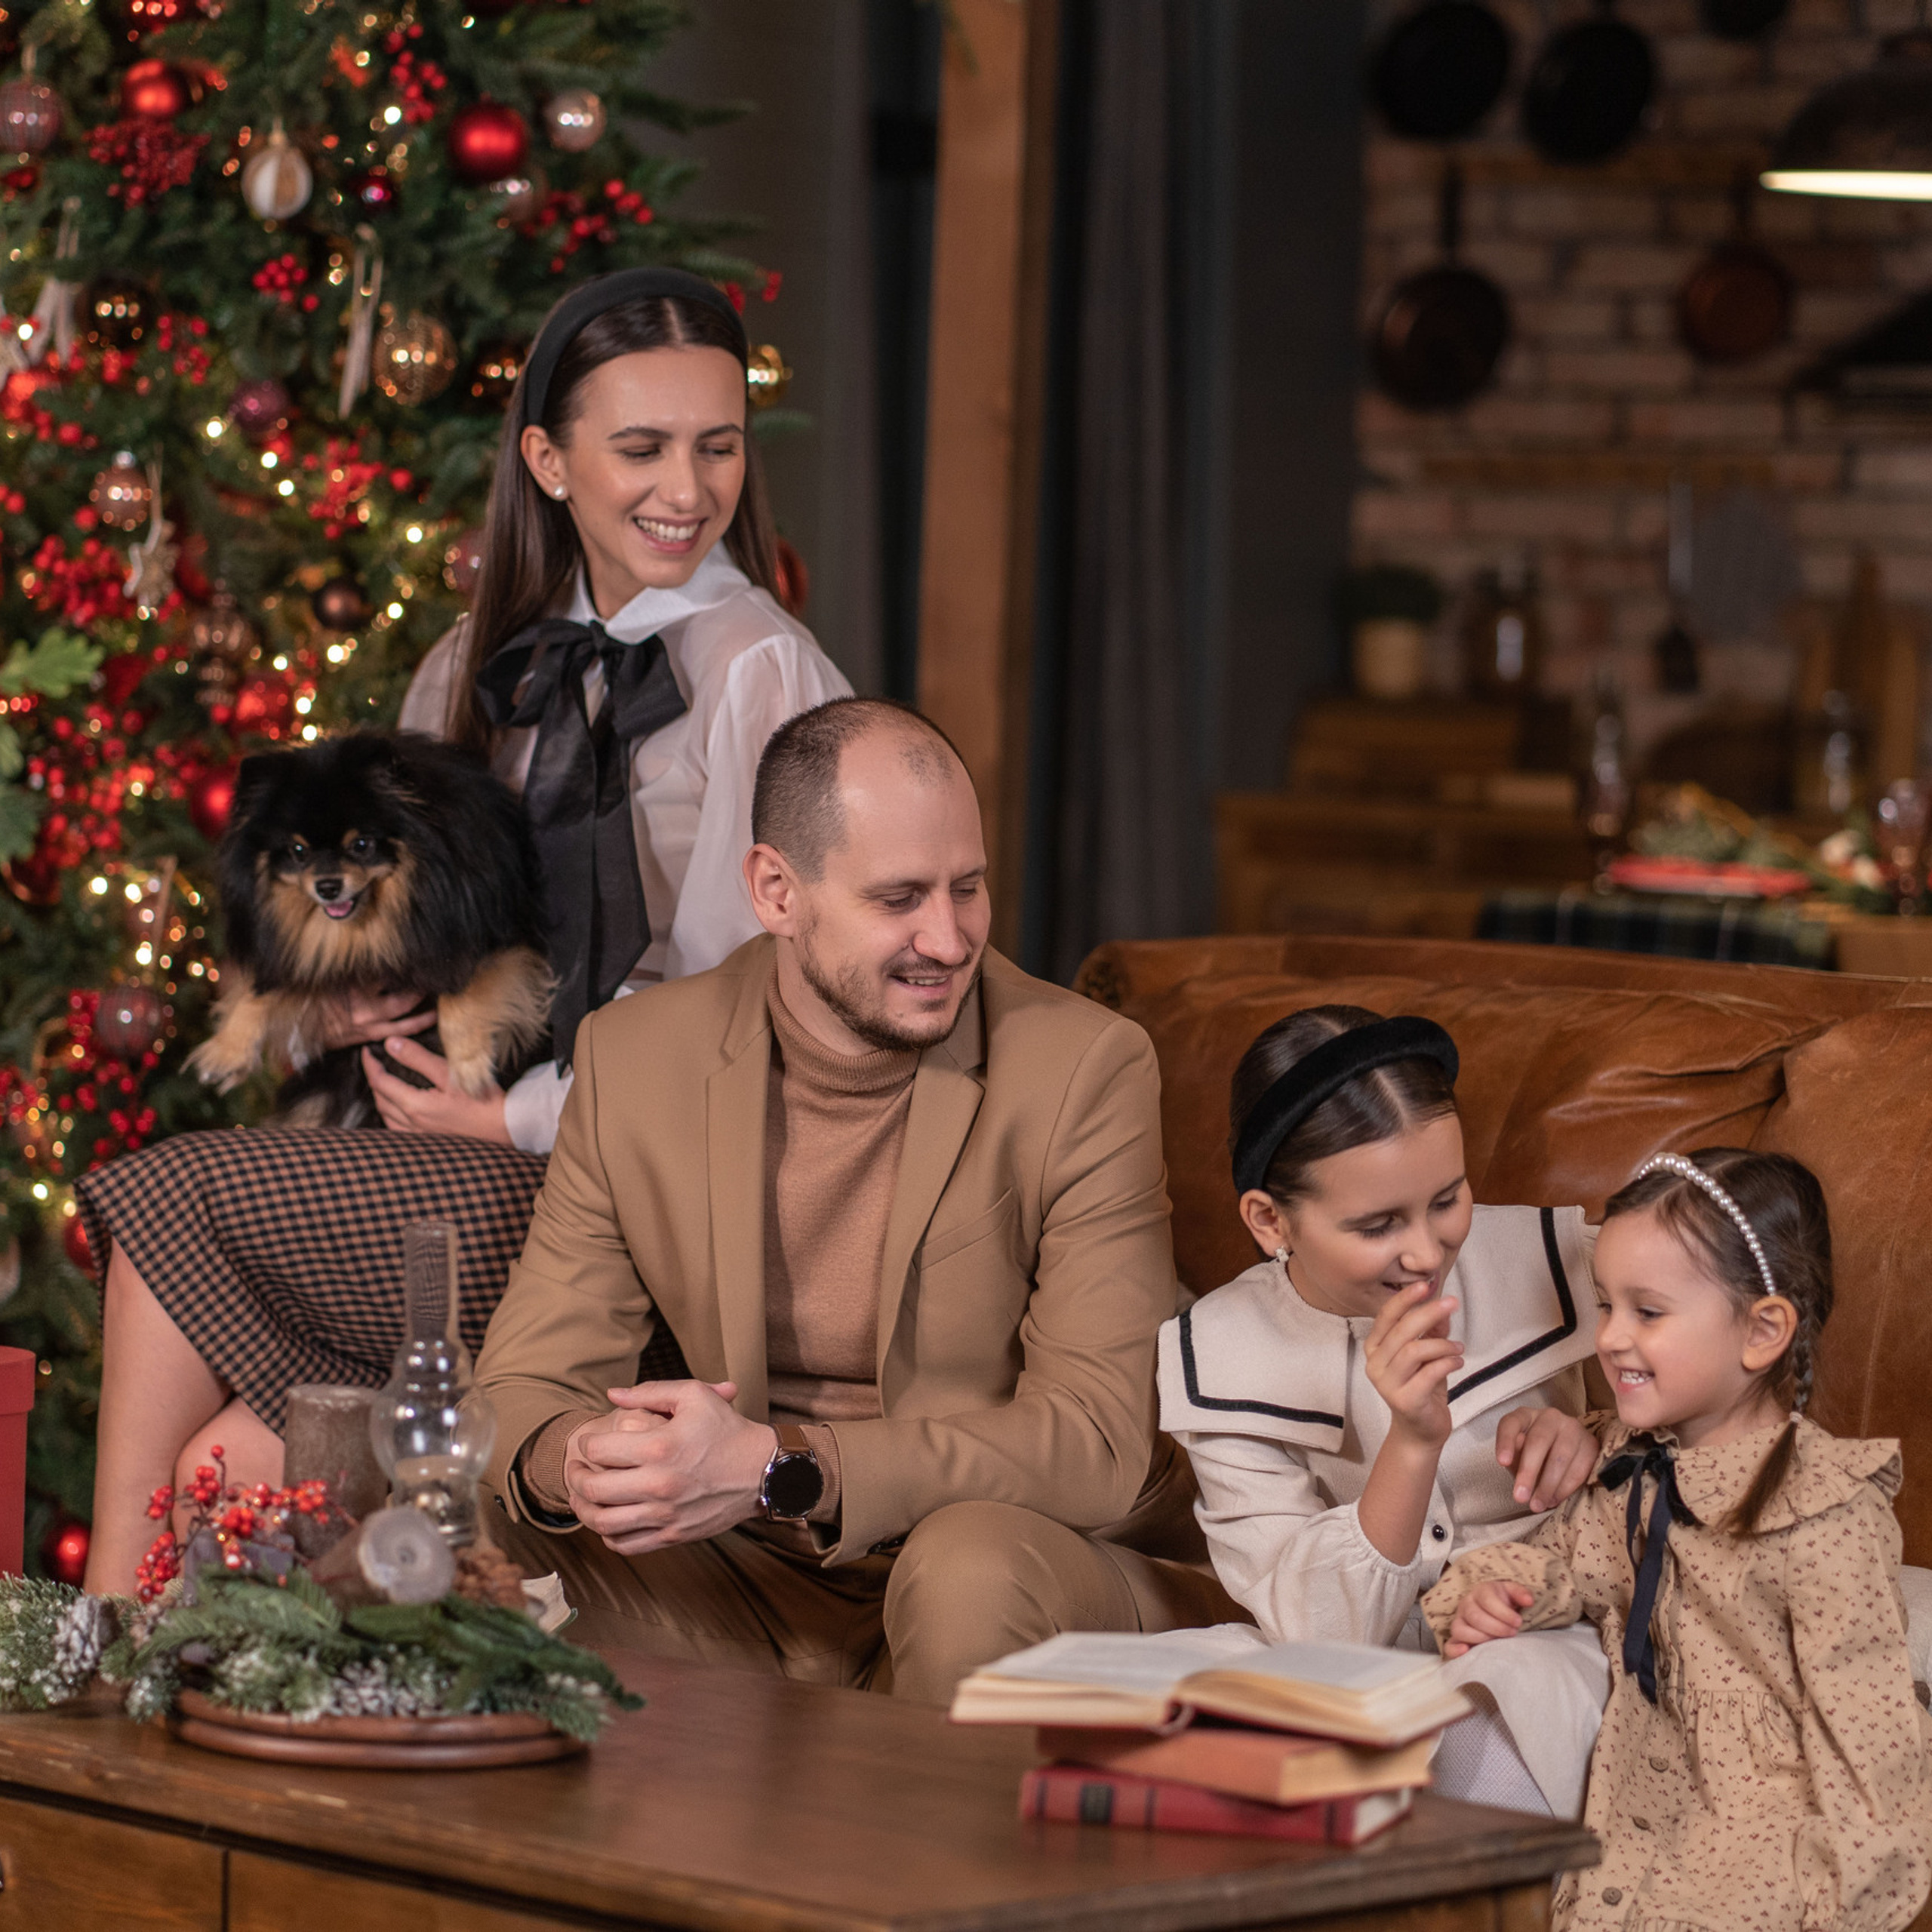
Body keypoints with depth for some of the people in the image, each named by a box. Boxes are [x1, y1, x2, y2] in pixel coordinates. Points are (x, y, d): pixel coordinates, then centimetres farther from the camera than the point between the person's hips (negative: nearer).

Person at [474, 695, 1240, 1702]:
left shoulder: (1084, 1067, -11)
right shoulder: (634, 1060, 0)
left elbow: (1097, 1444, -17)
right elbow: (522, 1388, 0)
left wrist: (777, 1469, -30)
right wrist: (567, 1467, -27)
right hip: (747, 1595, 3)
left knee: (970, 1565, -37)